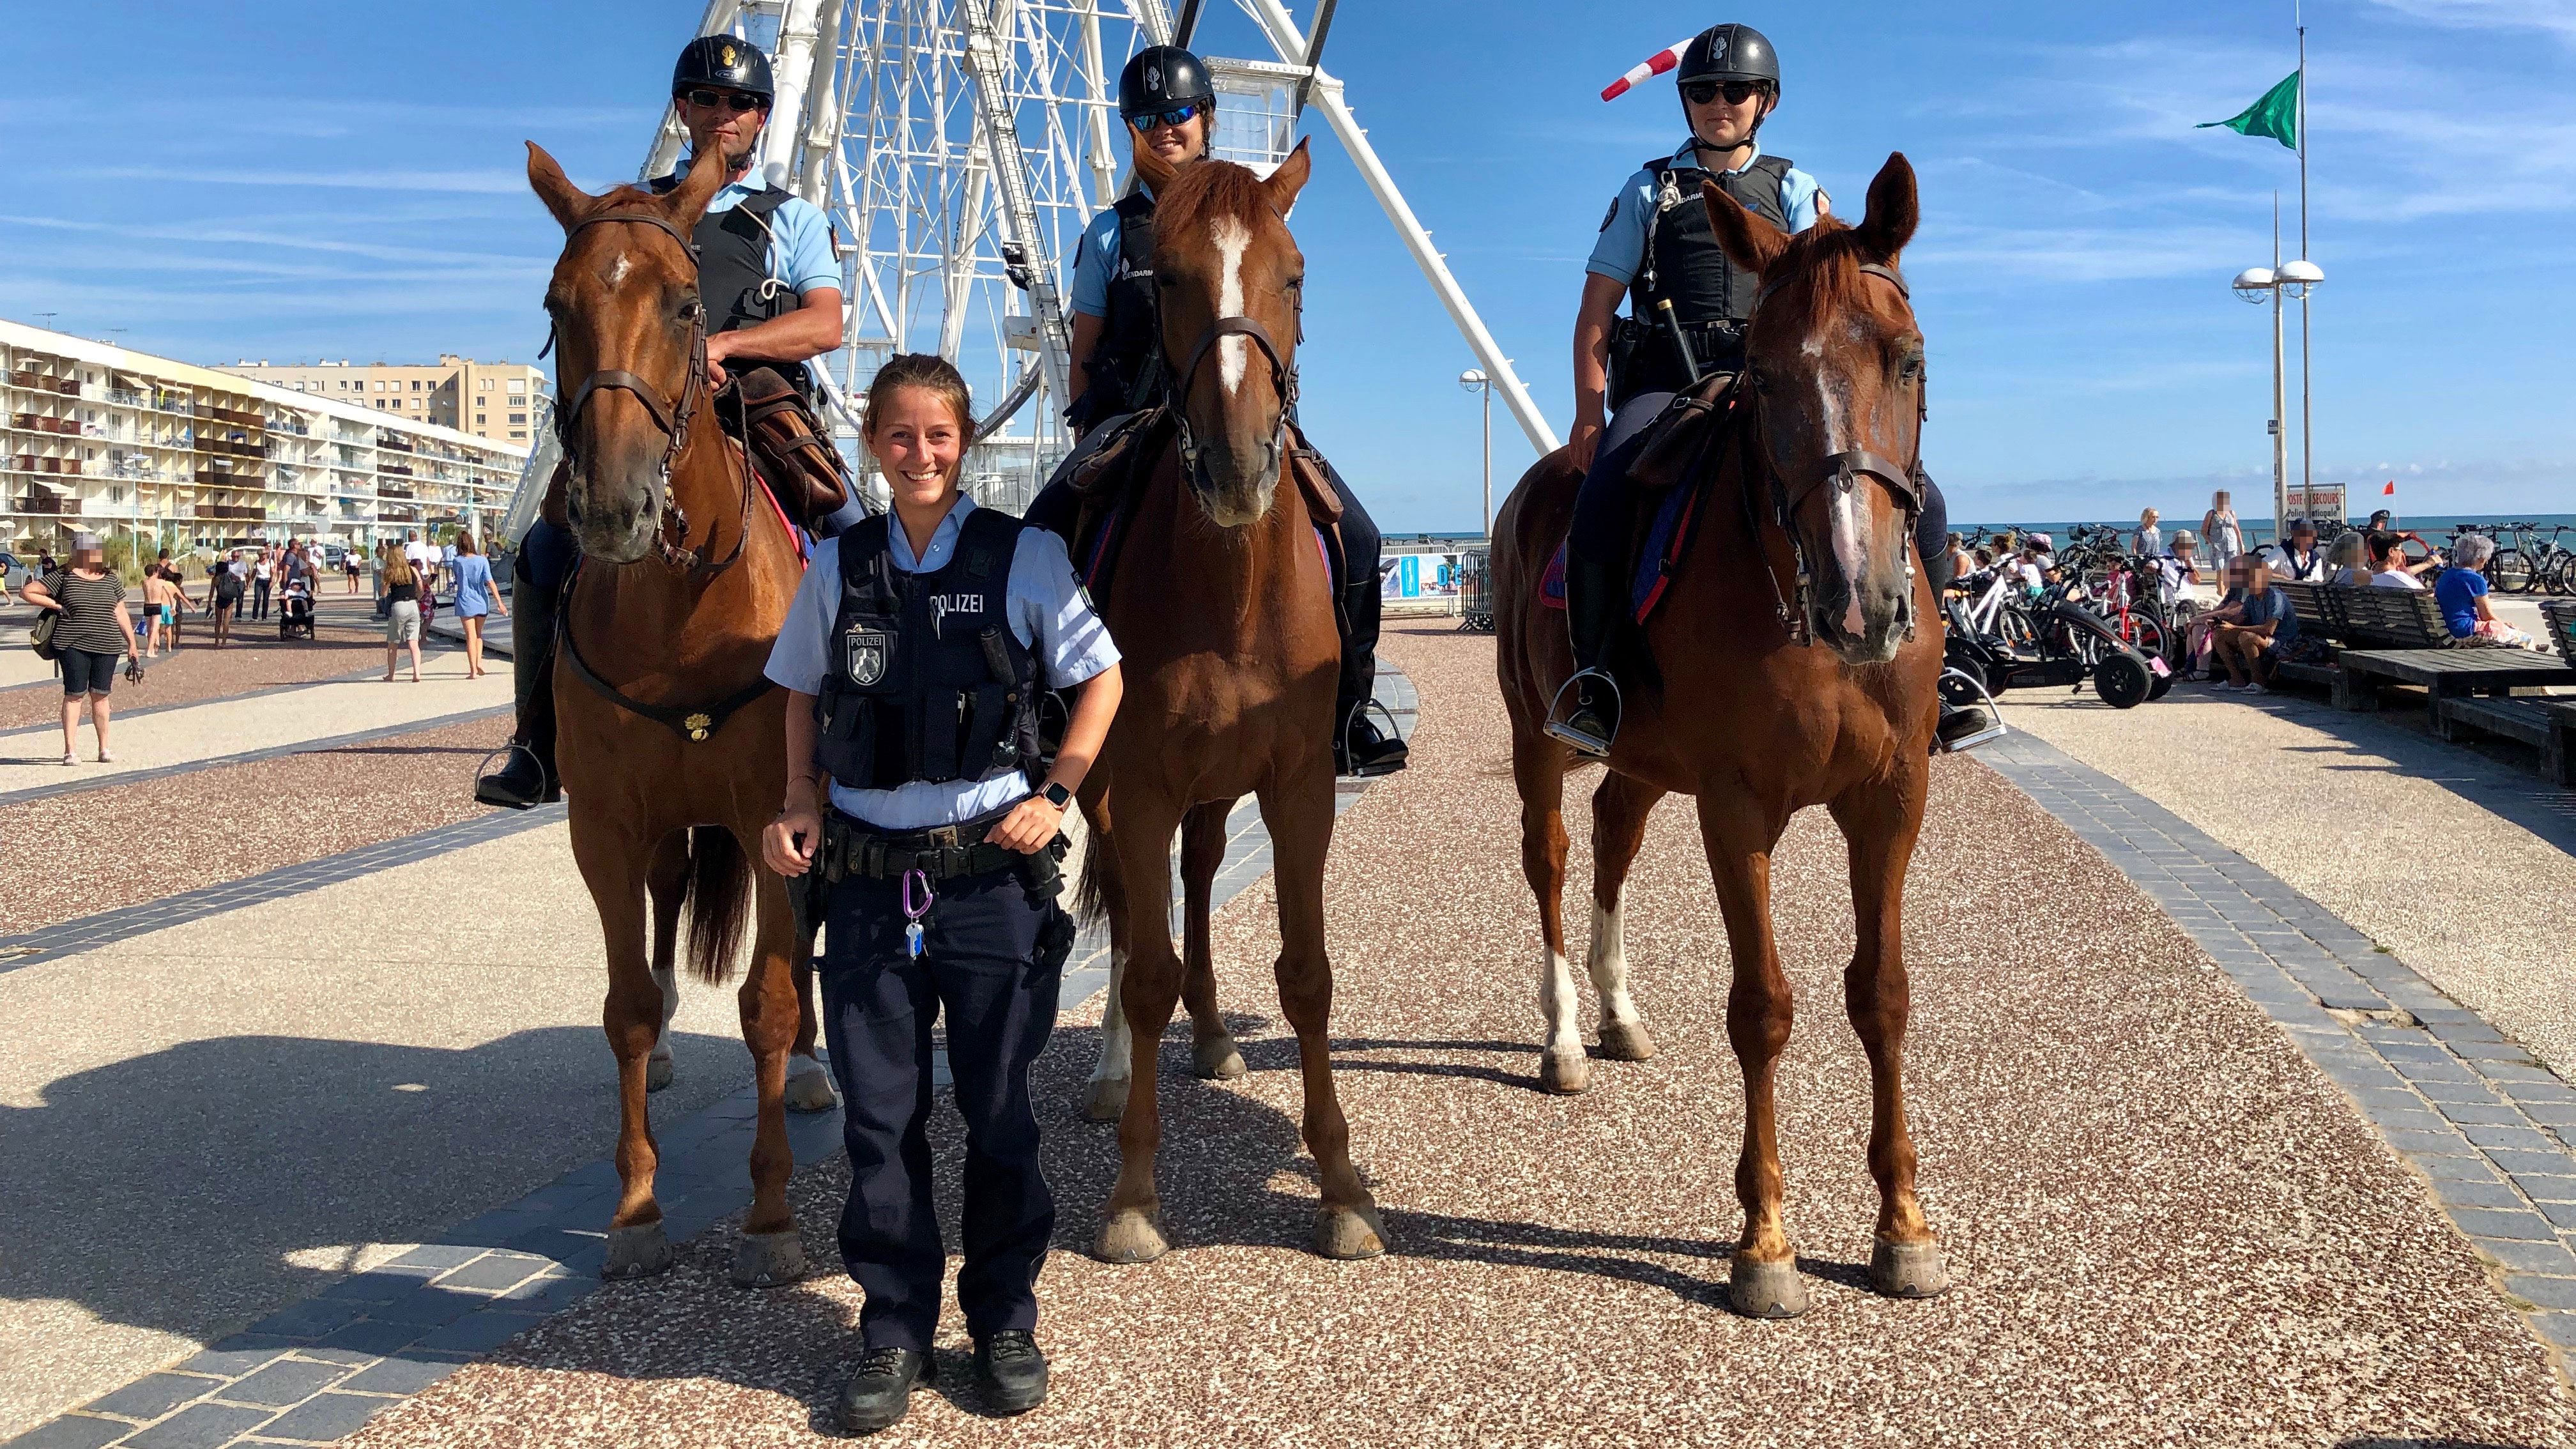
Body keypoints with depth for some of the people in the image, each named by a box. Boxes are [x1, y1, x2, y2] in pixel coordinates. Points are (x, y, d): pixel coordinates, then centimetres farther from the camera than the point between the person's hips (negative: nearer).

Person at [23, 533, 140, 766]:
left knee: (100, 695, 6)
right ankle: (70, 750, 1)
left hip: (107, 647, 3)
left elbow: (121, 614, 14)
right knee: (74, 694, -3)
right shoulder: (64, 577, 1)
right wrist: (57, 606, -4)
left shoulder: (111, 580, 11)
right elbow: (29, 592, 4)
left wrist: (132, 644, 11)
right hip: (74, 645, -3)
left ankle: (104, 749, 13)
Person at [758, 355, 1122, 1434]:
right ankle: (894, 1328, 24)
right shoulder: (837, 567, 6)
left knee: (999, 1112, 9)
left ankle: (1005, 1319, 27)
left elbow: (1100, 678, 4)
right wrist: (799, 805, 1)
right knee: (878, 1117, 8)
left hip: (992, 871, -2)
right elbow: (801, 694, 15)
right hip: (866, 878, 2)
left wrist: (1056, 792, -6)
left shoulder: (1026, 557, -2)